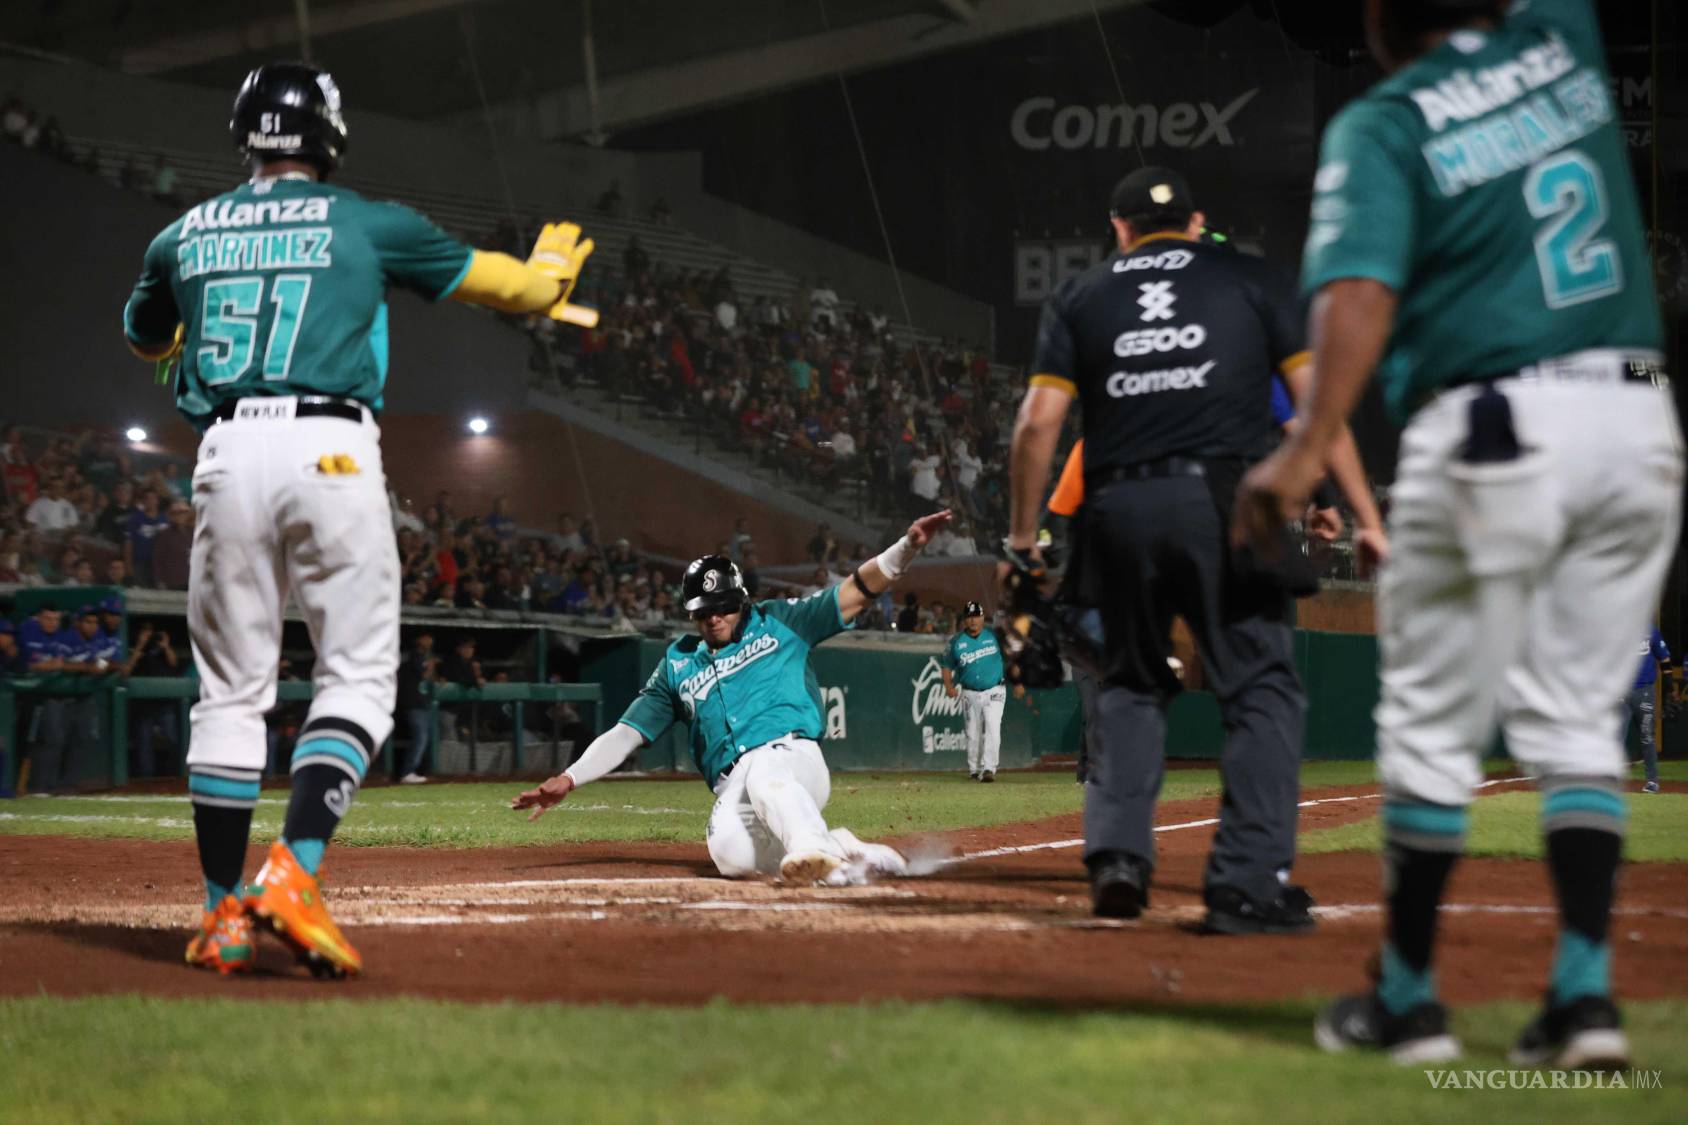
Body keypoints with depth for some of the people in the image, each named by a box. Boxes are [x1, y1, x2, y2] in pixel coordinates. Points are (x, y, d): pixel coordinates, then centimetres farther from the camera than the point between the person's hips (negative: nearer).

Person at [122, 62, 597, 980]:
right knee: (357, 674, 2)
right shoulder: (365, 224, 8)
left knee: (230, 691, 9)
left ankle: (223, 914, 7)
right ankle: (294, 872, -17)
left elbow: (144, 338, 36)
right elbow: (495, 281, 17)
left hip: (226, 455, 3)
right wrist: (548, 278, 40)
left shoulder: (185, 236, 16)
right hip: (329, 449, -3)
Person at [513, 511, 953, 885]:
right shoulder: (678, 665, 23)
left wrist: (908, 546, -6)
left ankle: (815, 853, -62)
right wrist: (569, 779, 8)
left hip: (793, 755, -3)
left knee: (766, 777, -41)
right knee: (731, 855, -32)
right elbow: (625, 734, 21)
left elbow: (856, 592, 10)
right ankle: (842, 851, -18)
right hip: (733, 787, 3)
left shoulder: (778, 623, 17)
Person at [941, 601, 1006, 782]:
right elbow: (947, 665, 9)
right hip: (970, 695, 1)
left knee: (992, 730, -16)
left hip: (993, 692, -1)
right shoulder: (956, 642, -1)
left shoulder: (994, 636, 0)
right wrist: (948, 686, -5)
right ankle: (974, 770, 22)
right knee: (973, 735, 8)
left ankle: (988, 769, -20)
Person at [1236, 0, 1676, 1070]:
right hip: (1639, 422, 5)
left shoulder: (1382, 124, -4)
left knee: (1436, 725, 6)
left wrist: (1307, 450, -23)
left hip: (1493, 430, -5)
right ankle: (1586, 991, 3)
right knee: (1576, 718, 12)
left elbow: (1361, 295, -17)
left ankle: (1408, 997, 13)